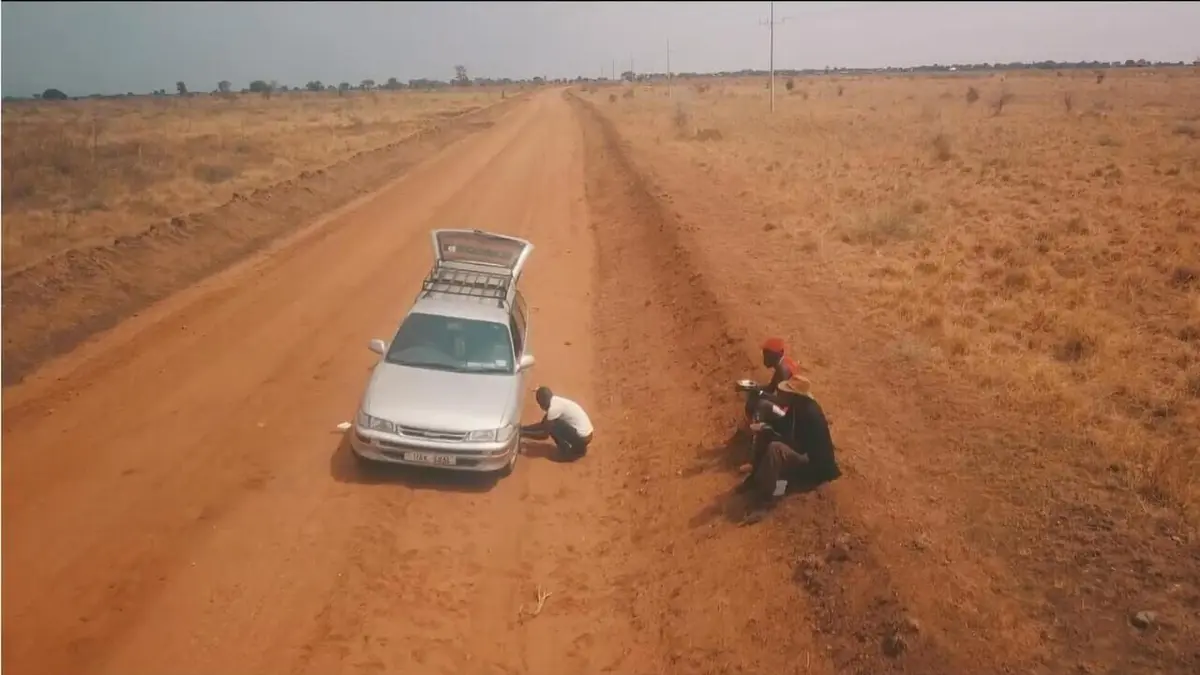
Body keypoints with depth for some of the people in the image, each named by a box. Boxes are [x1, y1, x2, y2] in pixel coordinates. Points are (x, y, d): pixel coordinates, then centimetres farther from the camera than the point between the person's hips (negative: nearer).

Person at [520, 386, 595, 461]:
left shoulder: (554, 408, -19)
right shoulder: (555, 402, 9)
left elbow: (544, 435, -13)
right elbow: (542, 424, 18)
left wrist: (523, 433, -4)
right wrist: (523, 428, 13)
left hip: (582, 437, -9)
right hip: (585, 434, 9)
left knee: (552, 427, -11)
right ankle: (579, 448, 18)